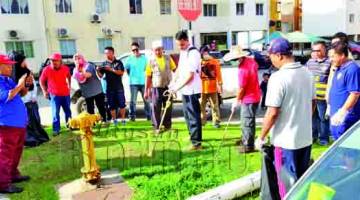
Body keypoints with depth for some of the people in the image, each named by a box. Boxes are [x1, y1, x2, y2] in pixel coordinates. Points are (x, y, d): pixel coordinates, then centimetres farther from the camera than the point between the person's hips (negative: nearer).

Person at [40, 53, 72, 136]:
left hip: (65, 93, 4)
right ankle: (56, 130, 2)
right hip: (54, 95, -3)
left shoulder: (65, 68, -2)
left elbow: (69, 76, 19)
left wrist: (69, 85, 12)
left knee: (68, 111, 16)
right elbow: (41, 81, 1)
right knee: (55, 113, -6)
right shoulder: (47, 69, -10)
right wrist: (44, 91, -5)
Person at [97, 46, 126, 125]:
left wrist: (111, 69, -16)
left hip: (119, 87, -2)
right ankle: (114, 120, 14)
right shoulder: (104, 64, 7)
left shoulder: (118, 62, 3)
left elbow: (121, 72, -9)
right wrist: (98, 71, -18)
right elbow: (101, 75, 4)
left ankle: (123, 119, 10)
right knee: (112, 105, 5)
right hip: (109, 88, 2)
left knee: (122, 104, 0)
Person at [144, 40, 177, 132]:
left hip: (168, 87, 2)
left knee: (168, 108, 9)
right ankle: (157, 127, 11)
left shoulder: (168, 58, 4)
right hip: (156, 88, -2)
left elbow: (174, 69, 10)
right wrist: (146, 91, 0)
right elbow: (148, 77, 1)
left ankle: (168, 126, 22)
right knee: (156, 109, 1)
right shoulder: (151, 61, -1)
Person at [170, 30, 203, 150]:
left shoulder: (193, 53, -17)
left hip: (192, 90, -9)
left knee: (193, 116, -5)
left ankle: (196, 143, 1)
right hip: (185, 90, 9)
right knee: (187, 114, 21)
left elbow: (190, 75, -21)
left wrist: (177, 87, -20)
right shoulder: (182, 52, 12)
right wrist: (173, 82, 8)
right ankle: (192, 136, 38)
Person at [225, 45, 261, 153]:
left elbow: (241, 88, -22)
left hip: (249, 98, -10)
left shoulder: (243, 69, -29)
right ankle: (245, 139, 37)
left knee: (247, 122, 3)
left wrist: (236, 101, -7)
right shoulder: (251, 60, -2)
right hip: (254, 95, 10)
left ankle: (249, 145, 14)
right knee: (245, 121, 22)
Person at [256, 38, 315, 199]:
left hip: (286, 140, -7)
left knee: (288, 183, 8)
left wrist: (261, 137, -11)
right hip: (306, 137, 7)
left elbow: (273, 113, -22)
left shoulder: (278, 77, -21)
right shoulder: (307, 73, 3)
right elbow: (313, 102, 14)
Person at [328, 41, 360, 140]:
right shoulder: (339, 68, 12)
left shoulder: (352, 69, -18)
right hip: (336, 114, 10)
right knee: (337, 138, 19)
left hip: (345, 117, -10)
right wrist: (331, 107, 21)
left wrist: (342, 112, -23)